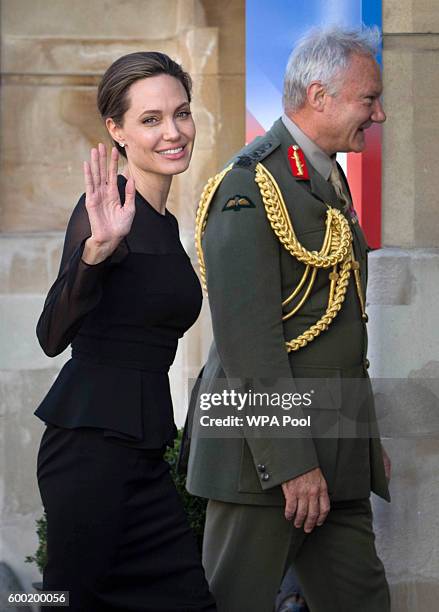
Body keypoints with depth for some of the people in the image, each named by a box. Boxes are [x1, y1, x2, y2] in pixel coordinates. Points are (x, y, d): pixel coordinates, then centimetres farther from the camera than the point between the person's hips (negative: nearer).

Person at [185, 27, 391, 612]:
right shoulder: (249, 187, -15)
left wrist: (368, 441, 22)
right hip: (266, 454, -9)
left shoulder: (329, 182, 17)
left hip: (336, 456, 9)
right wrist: (292, 462, -23)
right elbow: (249, 341, -21)